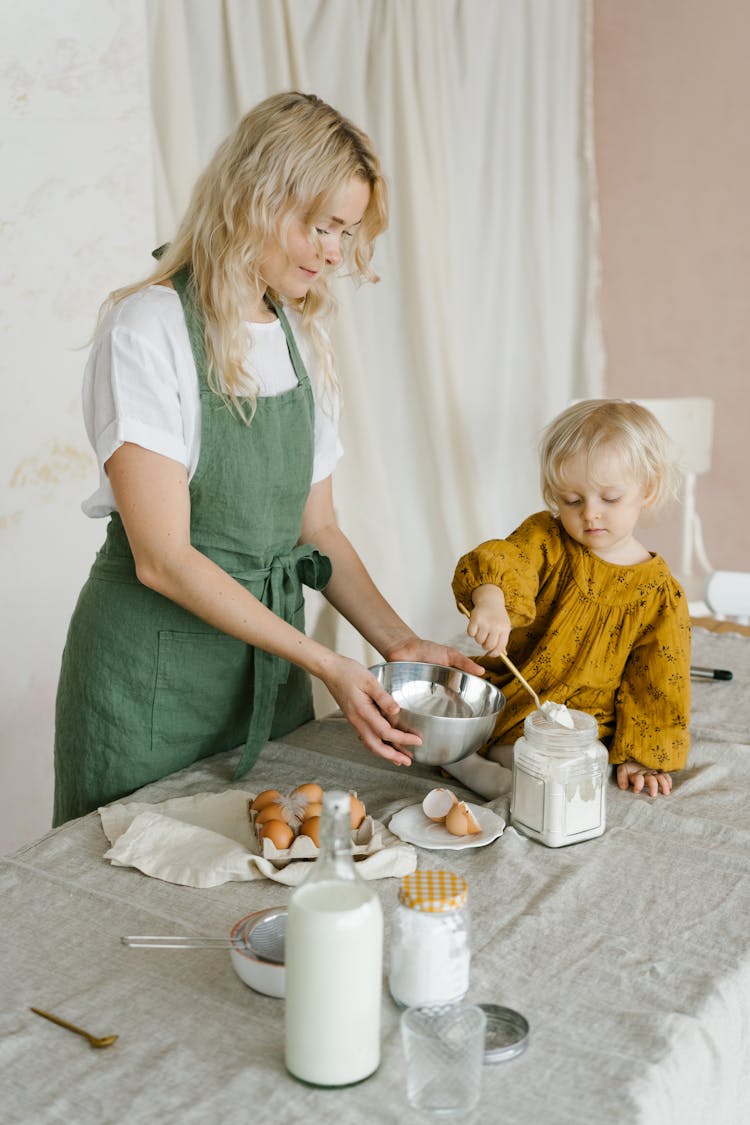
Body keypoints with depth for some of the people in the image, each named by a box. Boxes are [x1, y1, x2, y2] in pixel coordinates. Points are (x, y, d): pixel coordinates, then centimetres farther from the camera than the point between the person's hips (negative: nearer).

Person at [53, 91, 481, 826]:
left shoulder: (303, 336, 7)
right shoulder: (147, 330, -15)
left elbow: (316, 529, 9)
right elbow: (163, 557, -19)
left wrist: (399, 643, -4)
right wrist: (325, 663, -22)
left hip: (270, 657, 6)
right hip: (154, 674, -6)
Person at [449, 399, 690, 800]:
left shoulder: (658, 592, -7)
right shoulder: (545, 539, -5)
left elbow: (658, 683, -2)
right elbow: (502, 560, -27)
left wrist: (641, 756, -6)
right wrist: (490, 600, -50)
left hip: (576, 722, -2)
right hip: (506, 690, 3)